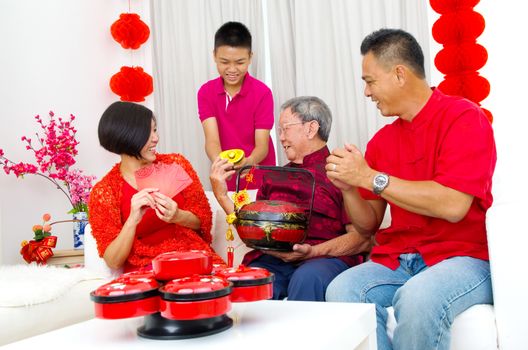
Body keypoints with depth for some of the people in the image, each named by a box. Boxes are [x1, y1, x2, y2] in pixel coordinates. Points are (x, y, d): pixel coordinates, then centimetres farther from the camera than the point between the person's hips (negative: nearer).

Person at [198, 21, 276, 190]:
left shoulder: (262, 93, -12)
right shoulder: (206, 92, -5)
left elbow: (262, 146, -16)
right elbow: (212, 139, -17)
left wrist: (248, 162, -39)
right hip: (225, 180, 2)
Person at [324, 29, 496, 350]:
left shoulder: (464, 118, -7)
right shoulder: (382, 140, 9)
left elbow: (453, 206, -21)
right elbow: (368, 225, 14)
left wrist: (369, 177, -16)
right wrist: (348, 188, -7)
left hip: (463, 256, -4)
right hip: (397, 260, 5)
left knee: (416, 299, -35)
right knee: (341, 291, -23)